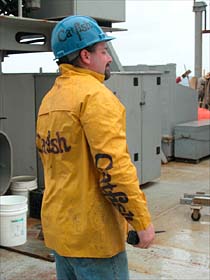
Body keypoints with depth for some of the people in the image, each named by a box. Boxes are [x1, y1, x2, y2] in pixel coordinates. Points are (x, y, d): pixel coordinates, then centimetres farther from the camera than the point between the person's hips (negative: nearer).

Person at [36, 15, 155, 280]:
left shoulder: (48, 100, 11)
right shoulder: (95, 95, -16)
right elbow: (114, 166, -24)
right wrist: (142, 220, -16)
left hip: (57, 227, 9)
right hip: (92, 232, -8)